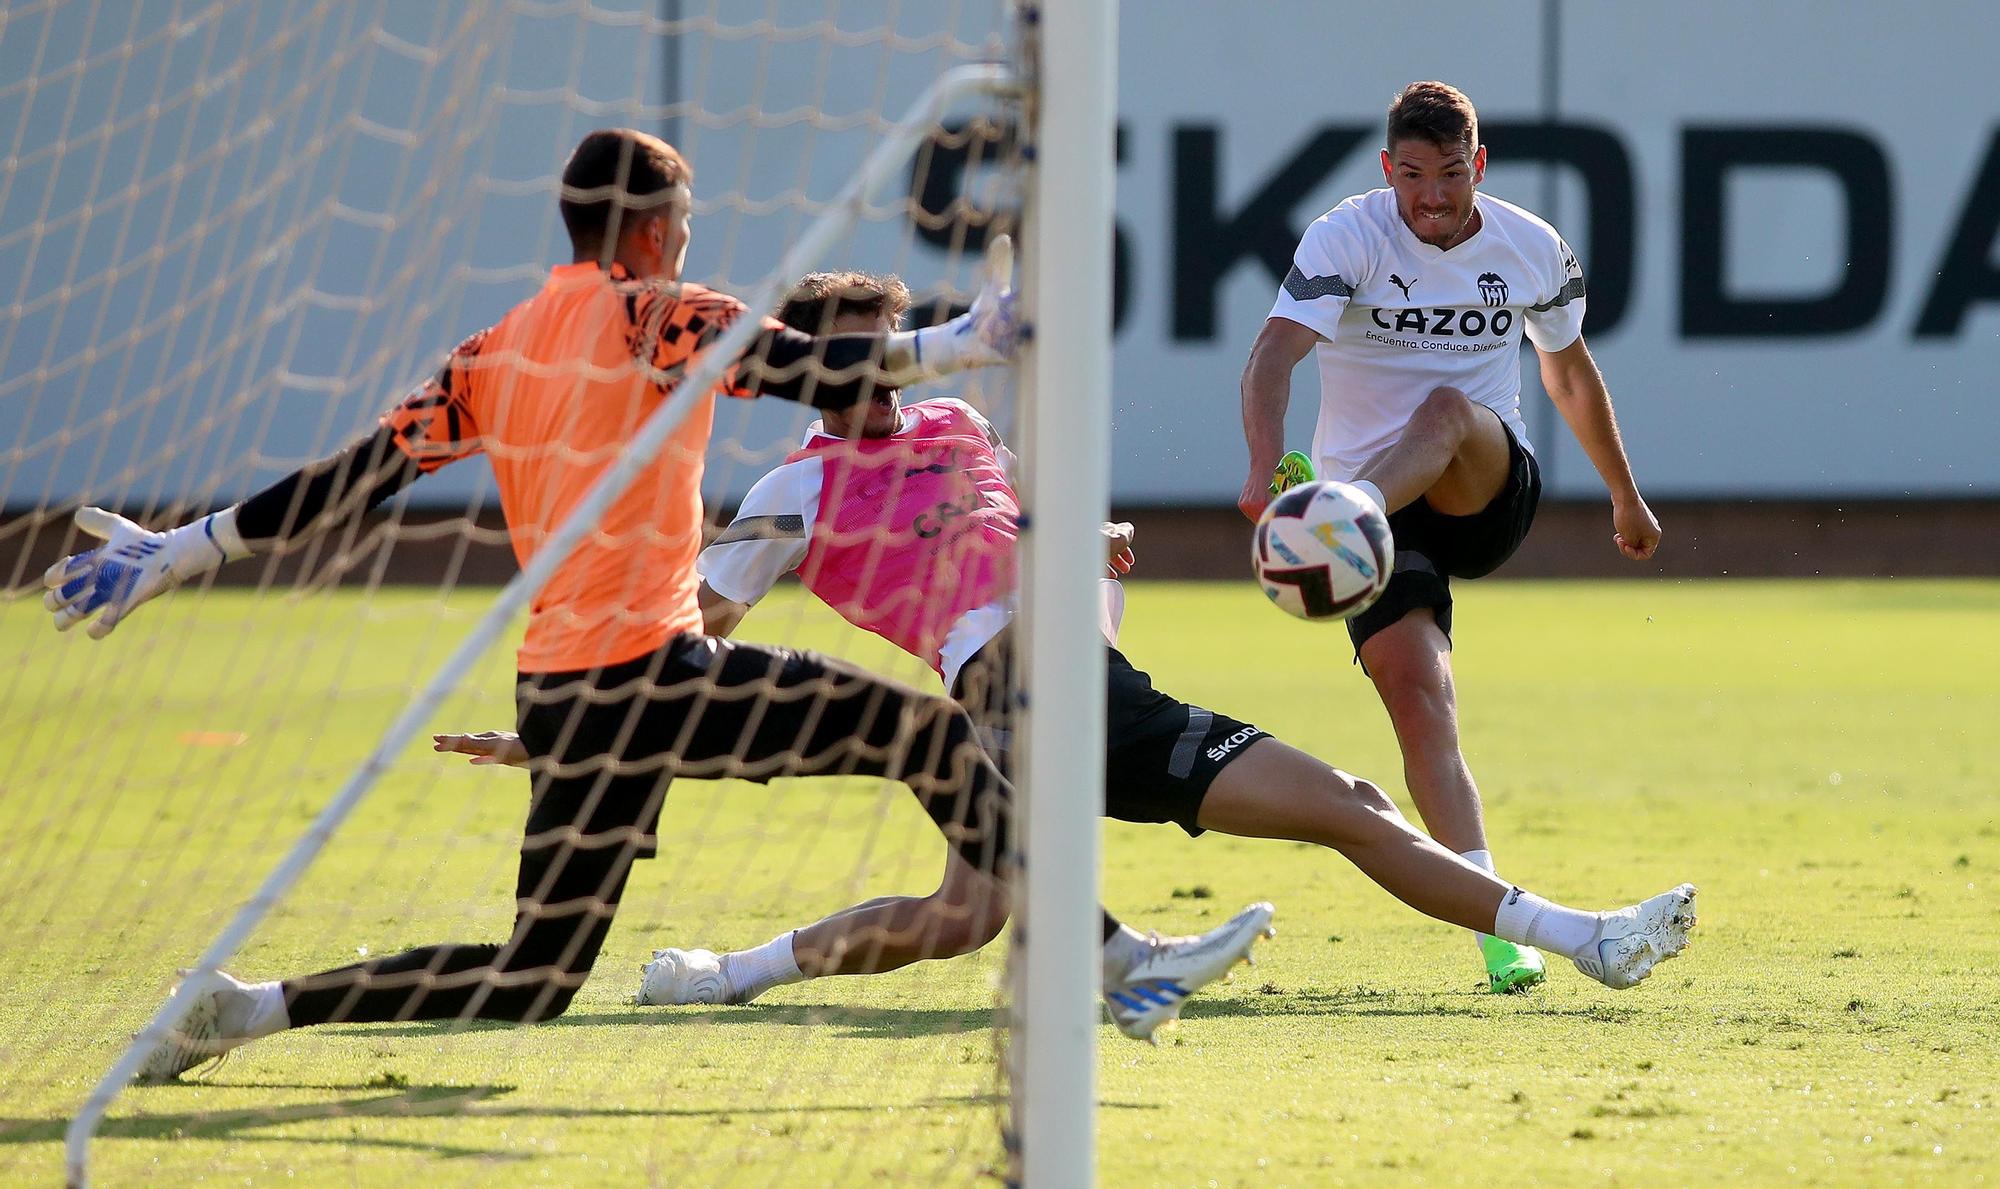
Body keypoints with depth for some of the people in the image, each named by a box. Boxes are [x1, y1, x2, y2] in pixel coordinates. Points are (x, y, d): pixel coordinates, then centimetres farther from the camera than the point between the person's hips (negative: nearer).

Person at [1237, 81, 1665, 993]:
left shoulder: (1532, 251, 2)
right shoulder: (1347, 240, -10)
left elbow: (1569, 371, 21)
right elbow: (1274, 354, -26)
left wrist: (1625, 498, 30)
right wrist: (1266, 467, -44)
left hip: (1491, 487, 2)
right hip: (1372, 493, -2)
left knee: (1448, 409, -33)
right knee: (1416, 694, -20)